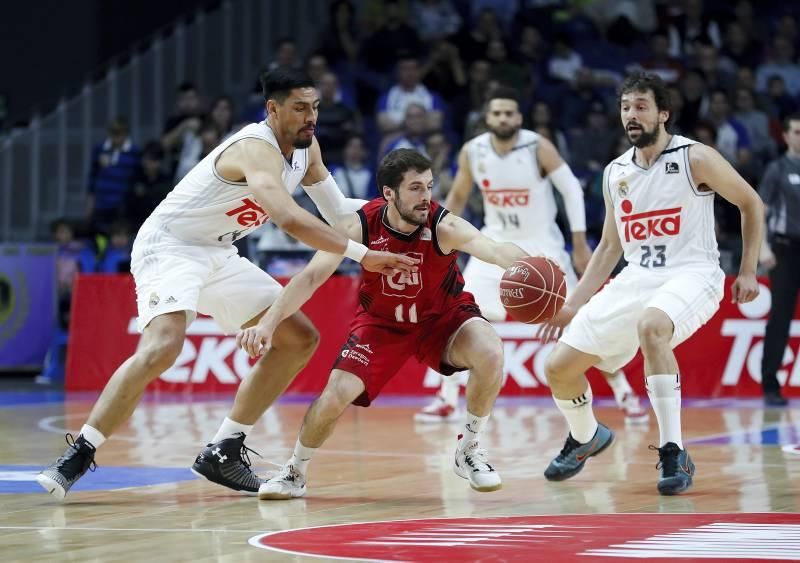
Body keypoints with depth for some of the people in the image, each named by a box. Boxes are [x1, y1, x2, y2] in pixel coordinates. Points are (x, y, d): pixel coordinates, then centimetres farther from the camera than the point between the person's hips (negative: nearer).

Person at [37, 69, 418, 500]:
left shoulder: (307, 147, 3)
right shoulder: (257, 149, -27)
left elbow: (336, 210, 19)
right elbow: (290, 219, -44)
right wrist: (362, 255, -43)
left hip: (217, 255, 10)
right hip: (168, 247, -10)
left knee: (300, 339, 7)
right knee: (162, 347, -33)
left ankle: (223, 453, 10)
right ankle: (77, 455, -24)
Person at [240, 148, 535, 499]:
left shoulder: (444, 227, -30)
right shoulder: (360, 226, -26)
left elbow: (495, 250, -49)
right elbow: (312, 277, -27)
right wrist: (268, 323, -39)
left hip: (442, 316, 0)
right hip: (380, 322, 1)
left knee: (490, 355, -29)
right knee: (336, 395, -16)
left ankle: (469, 450, -4)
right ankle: (295, 471, 14)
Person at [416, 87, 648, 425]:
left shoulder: (539, 148, -19)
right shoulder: (472, 152, -8)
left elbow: (571, 189, -12)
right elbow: (457, 198, 7)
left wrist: (580, 244, -15)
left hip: (541, 243, -3)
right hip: (496, 242, 3)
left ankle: (624, 392, 8)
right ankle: (446, 400, 0)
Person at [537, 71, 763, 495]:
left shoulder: (695, 159, -8)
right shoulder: (616, 173, 9)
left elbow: (751, 203, 2)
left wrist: (747, 272, -4)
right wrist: (573, 305, 11)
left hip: (691, 275, -6)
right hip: (635, 280, 6)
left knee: (651, 326, -41)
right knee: (558, 367, 0)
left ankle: (673, 454, -33)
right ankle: (586, 437, 34)